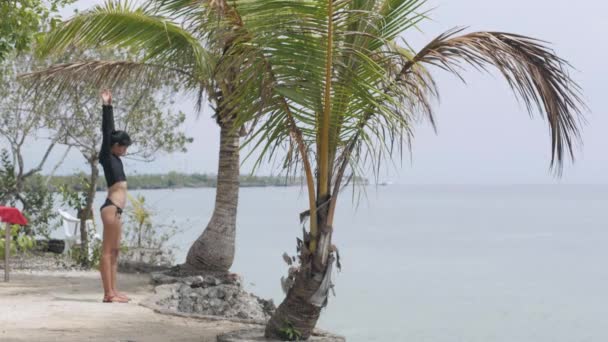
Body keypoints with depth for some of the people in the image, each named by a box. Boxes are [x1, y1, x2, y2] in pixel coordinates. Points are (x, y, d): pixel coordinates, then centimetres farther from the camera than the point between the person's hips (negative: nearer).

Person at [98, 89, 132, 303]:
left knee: (114, 251, 9)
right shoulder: (107, 157, -5)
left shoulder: (114, 158, 16)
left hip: (116, 208, 10)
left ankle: (112, 291, 11)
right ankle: (108, 293, -9)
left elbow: (111, 130, 23)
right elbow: (106, 132, -12)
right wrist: (106, 106, -13)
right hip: (111, 207, -10)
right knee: (107, 251, -8)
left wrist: (109, 106, 26)